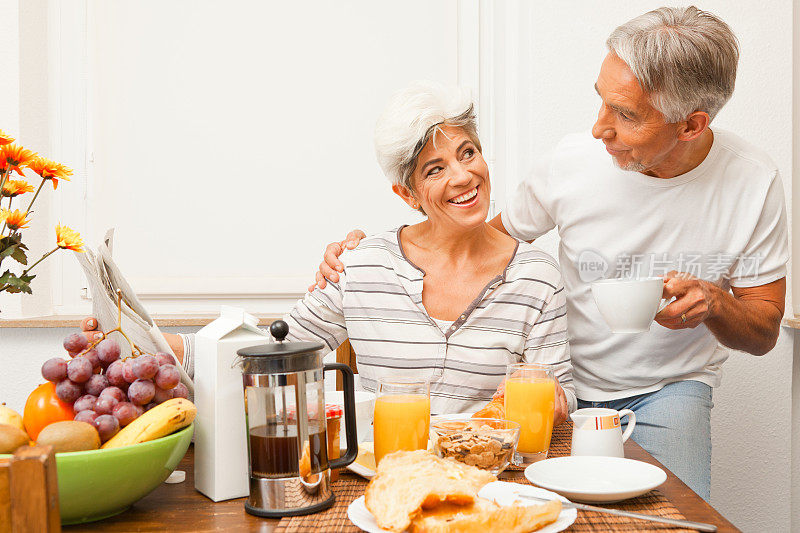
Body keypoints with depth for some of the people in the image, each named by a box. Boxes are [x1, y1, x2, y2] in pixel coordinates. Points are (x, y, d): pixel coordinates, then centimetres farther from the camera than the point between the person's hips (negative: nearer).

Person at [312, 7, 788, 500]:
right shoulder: (575, 160, -14)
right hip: (565, 384, 0)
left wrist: (713, 302, -26)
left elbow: (764, 334, -2)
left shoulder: (753, 181, -13)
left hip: (669, 385, 1)